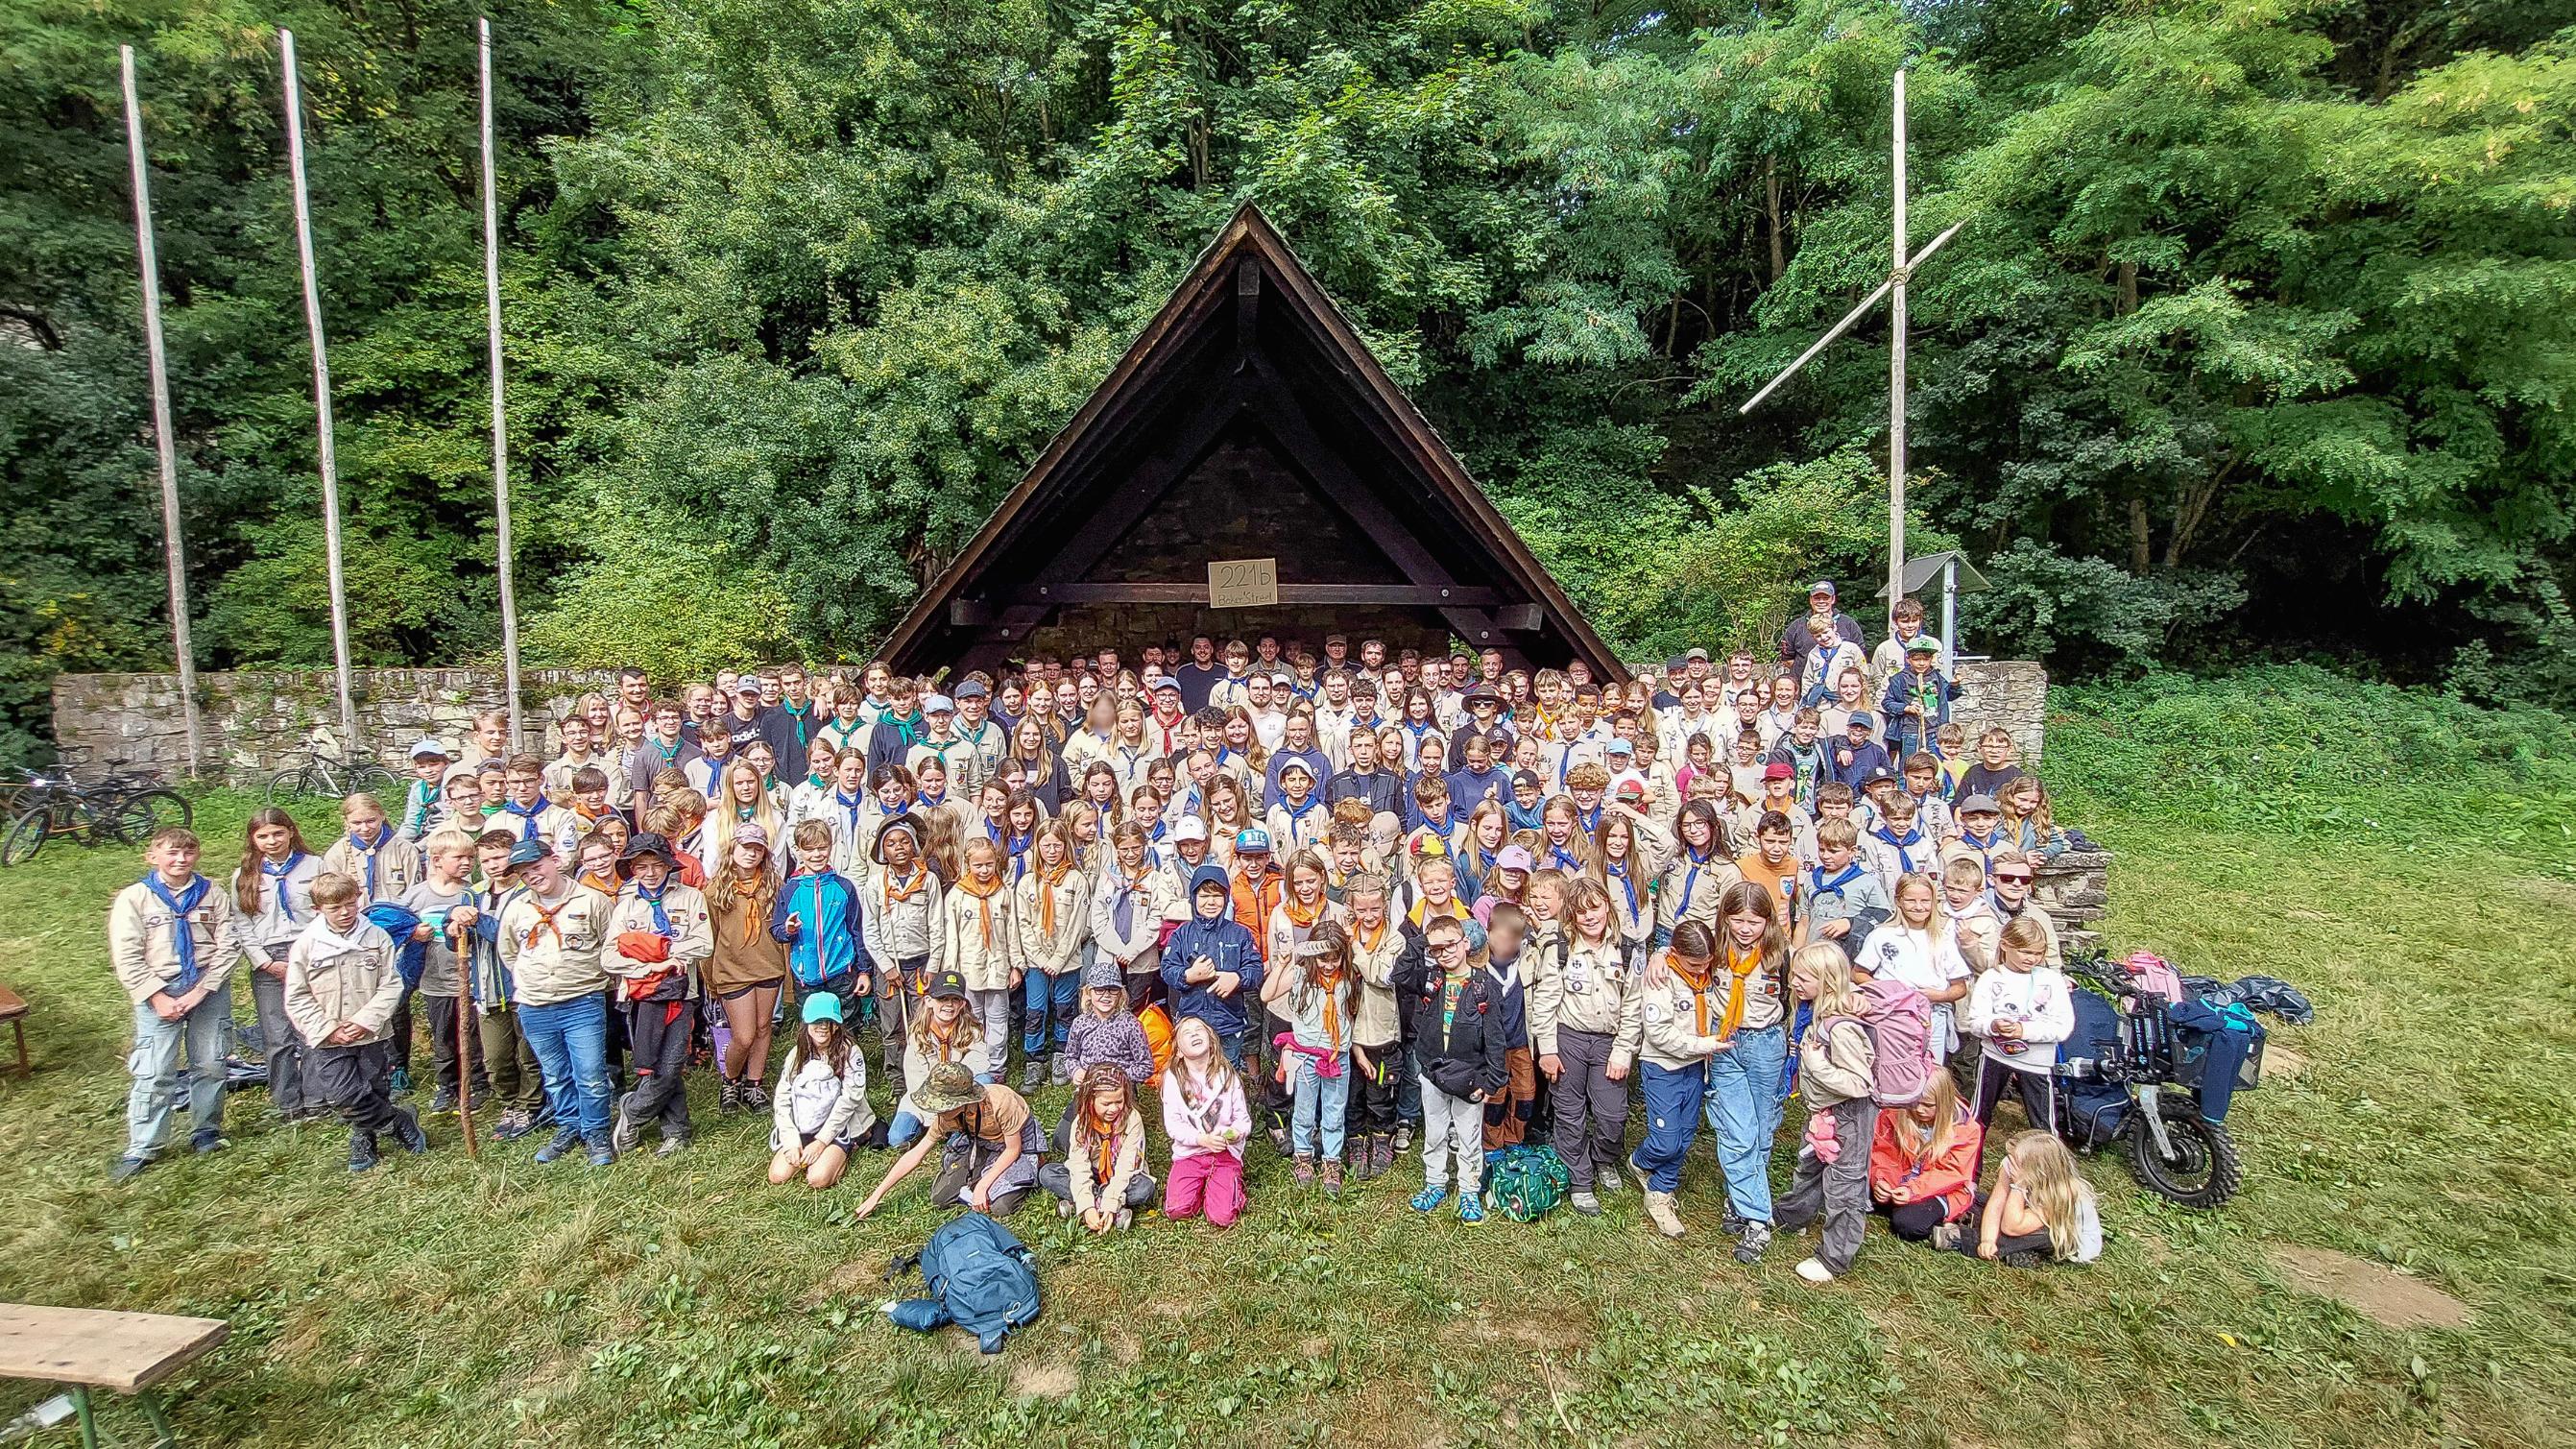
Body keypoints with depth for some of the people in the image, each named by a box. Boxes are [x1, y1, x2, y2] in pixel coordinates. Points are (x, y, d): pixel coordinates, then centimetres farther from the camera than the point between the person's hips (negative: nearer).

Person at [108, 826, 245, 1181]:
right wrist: (159, 998, -12)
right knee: (154, 1073, -1)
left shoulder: (213, 895, 2)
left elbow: (229, 947, -3)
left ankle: (205, 1132, 23)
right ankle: (141, 1148, 10)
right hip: (158, 992, -1)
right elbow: (127, 958, -5)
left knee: (211, 1065, 8)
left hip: (209, 989, 1)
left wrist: (200, 991, -12)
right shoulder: (134, 898, -2)